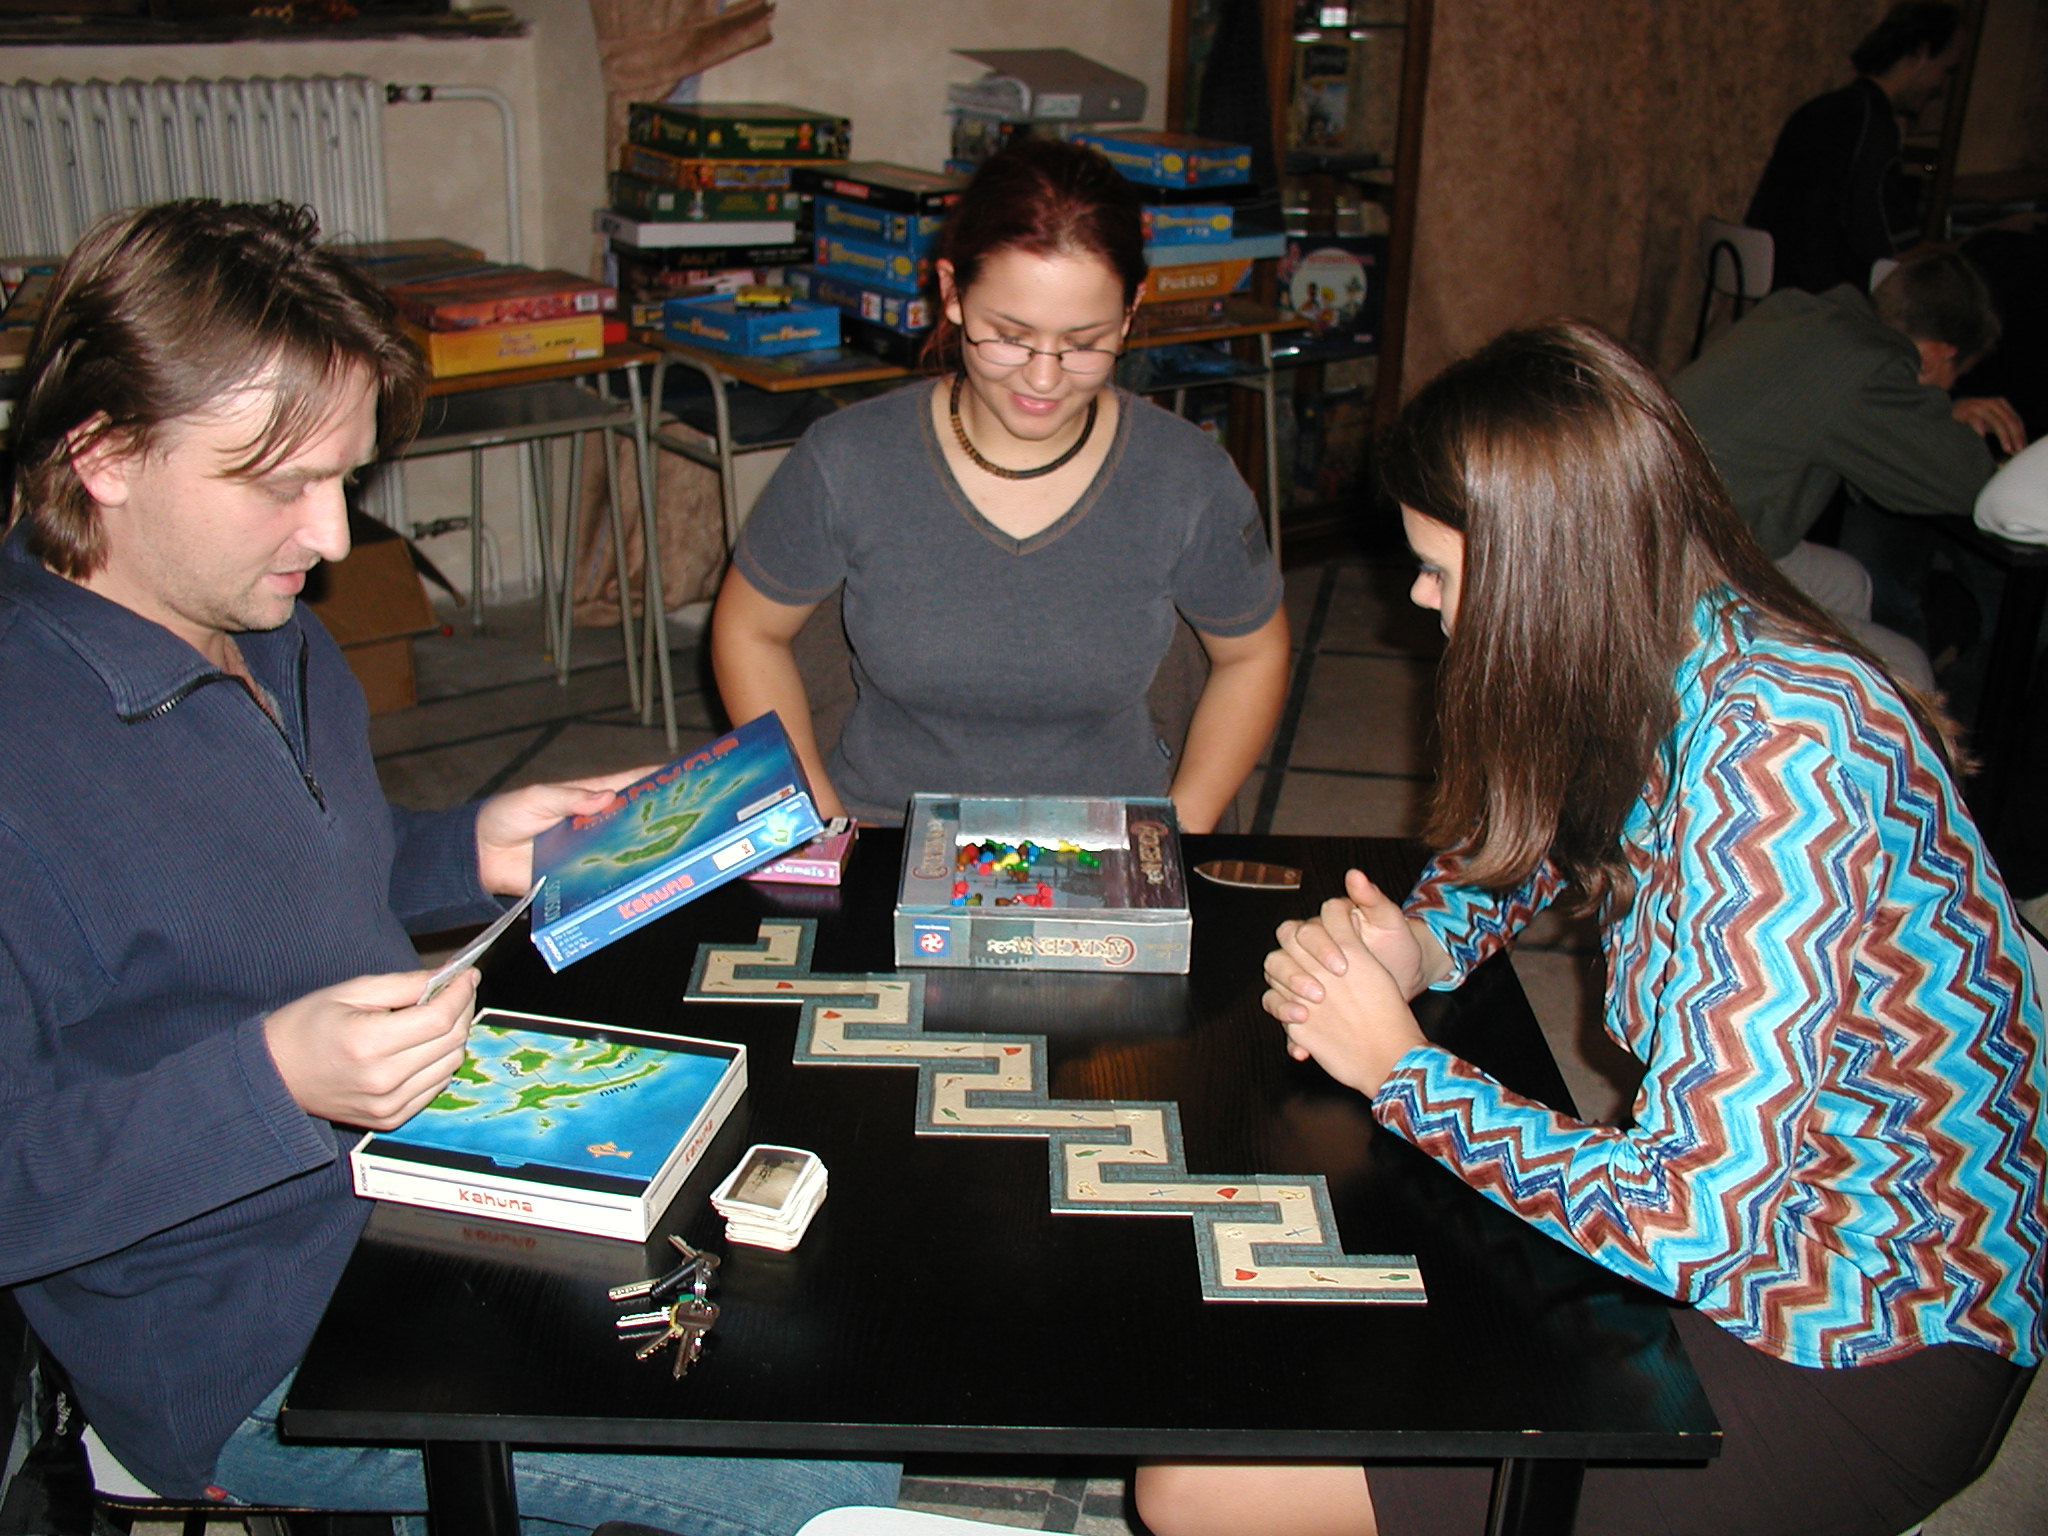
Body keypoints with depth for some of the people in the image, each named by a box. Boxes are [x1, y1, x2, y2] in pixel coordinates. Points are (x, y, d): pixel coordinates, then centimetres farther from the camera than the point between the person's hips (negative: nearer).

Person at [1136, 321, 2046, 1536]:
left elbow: (1696, 1220, -31)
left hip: (1856, 1347, -8)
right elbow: (1515, 847, 18)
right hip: (1734, 1220, 9)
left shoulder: (1776, 759, -30)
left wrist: (1401, 1067, -17)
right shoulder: (1668, 669, -2)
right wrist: (1415, 950, -5)